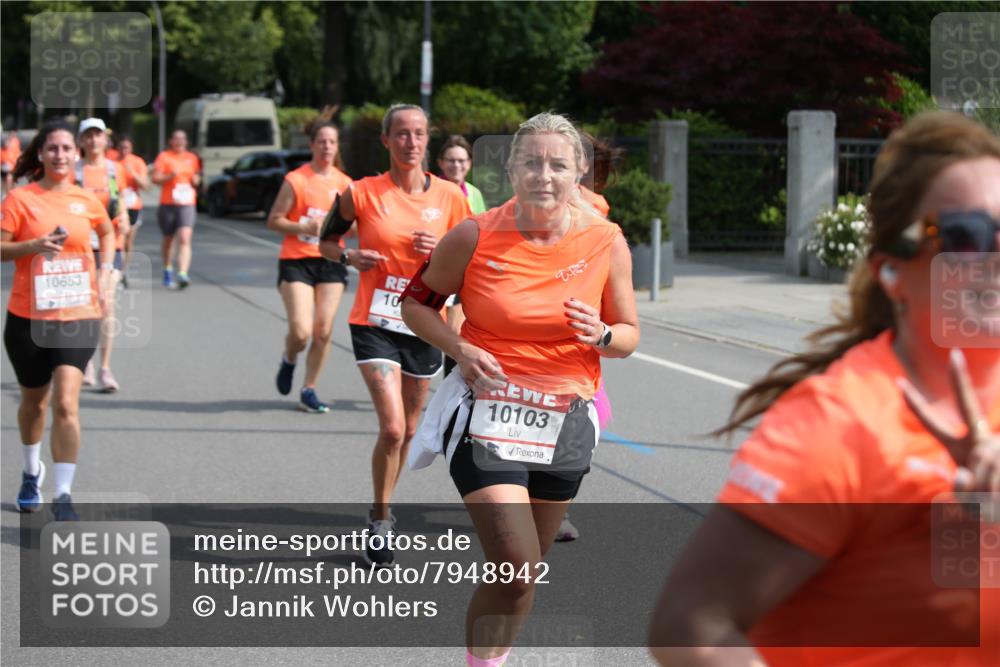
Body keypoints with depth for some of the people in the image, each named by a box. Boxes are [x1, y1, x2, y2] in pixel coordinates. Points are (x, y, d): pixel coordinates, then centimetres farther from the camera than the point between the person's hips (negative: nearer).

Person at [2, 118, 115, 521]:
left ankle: (63, 496, -13)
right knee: (34, 401, 17)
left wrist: (106, 269, 11)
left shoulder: (86, 200, 4)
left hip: (78, 317, 1)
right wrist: (35, 245, -25)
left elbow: (107, 232, 25)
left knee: (66, 404, -14)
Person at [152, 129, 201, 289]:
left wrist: (196, 180, 0)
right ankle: (168, 272, 35)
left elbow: (196, 178, 23)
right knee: (168, 239, 14)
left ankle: (182, 274, -27)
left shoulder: (192, 158, 11)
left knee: (185, 239, -16)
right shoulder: (164, 157, 1)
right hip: (168, 204, -1)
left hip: (187, 205, 1)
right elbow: (155, 178, -6)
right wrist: (169, 176, -22)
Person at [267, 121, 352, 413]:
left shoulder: (345, 183, 6)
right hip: (297, 261, -4)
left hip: (331, 262, 4)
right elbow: (274, 220, -4)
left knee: (323, 332, 0)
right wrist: (305, 227, -18)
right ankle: (289, 361, 22)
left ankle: (308, 391, 13)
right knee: (301, 331, -13)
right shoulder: (296, 180, -5)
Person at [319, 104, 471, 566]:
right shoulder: (362, 193, -5)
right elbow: (326, 241, 9)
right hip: (375, 324, -3)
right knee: (392, 427, -16)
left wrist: (440, 251, -13)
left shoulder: (450, 197, 0)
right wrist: (351, 257, -11)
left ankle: (382, 510, 36)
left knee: (407, 430, 14)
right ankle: (380, 520, 3)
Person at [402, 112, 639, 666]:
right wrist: (461, 351, -12)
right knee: (517, 570, -16)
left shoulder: (606, 243, -3)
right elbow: (416, 303, 5)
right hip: (487, 413, -3)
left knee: (523, 573, 14)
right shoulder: (475, 237, -8)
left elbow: (629, 334, 7)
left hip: (564, 424, 3)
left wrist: (601, 336, -16)